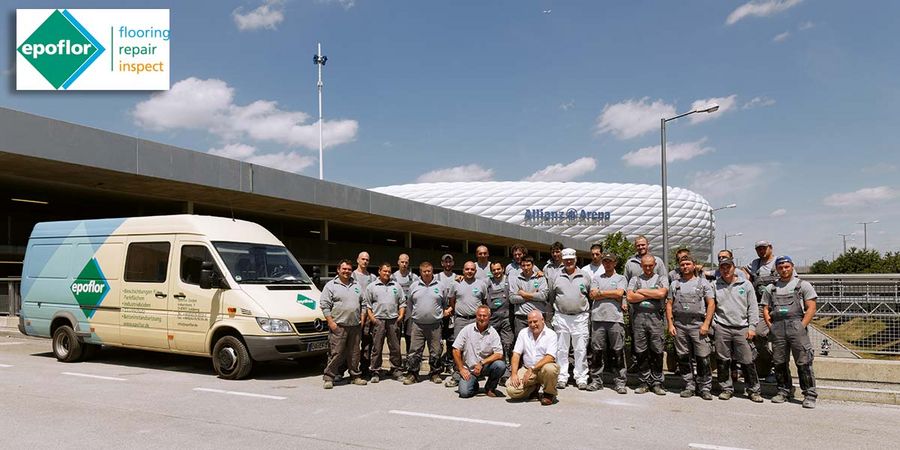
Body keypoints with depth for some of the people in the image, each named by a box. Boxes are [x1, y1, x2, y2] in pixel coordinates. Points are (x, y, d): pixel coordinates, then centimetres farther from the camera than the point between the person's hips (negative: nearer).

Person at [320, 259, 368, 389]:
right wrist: (330, 322, -11)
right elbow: (324, 305, -5)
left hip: (355, 325, 5)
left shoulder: (356, 286, 16)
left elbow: (363, 303, 21)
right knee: (336, 353, -6)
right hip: (338, 326, -5)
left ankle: (355, 376, 21)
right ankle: (328, 377, 1)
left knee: (354, 353, 11)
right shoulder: (331, 285, -1)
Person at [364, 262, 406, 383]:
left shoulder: (396, 286, 14)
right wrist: (371, 317, -5)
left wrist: (401, 315, 3)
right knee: (377, 348, -1)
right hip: (378, 320, -2)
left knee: (395, 347, 5)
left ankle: (396, 369, 15)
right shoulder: (371, 286, 8)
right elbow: (367, 304, 6)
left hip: (393, 320, 2)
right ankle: (375, 372, 5)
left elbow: (402, 302, 15)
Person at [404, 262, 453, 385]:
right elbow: (409, 304, 14)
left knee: (435, 351, 6)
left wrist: (445, 312, 3)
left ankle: (435, 373, 18)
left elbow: (446, 304, 17)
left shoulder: (439, 286, 7)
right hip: (417, 324, 0)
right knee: (414, 351, -2)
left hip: (435, 325, 0)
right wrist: (410, 317, 9)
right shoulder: (414, 286, 8)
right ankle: (412, 374, 6)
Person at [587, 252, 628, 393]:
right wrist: (612, 295, 0)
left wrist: (601, 293, 2)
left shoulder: (621, 278, 14)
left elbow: (619, 293, -5)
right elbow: (593, 295, 3)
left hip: (615, 318, -1)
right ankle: (596, 380, 10)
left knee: (618, 352, -1)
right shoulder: (596, 278, 18)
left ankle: (620, 382, 4)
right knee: (597, 351, 2)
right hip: (598, 318, 2)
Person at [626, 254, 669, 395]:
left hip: (655, 317, -1)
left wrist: (642, 291, -1)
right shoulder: (635, 279, 16)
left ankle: (657, 383, 7)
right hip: (639, 317, 2)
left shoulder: (662, 278, 13)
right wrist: (652, 295, -1)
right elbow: (630, 297, -1)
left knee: (657, 352, -2)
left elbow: (662, 293, -8)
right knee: (641, 352, 3)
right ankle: (645, 382, 11)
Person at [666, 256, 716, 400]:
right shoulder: (674, 284, 15)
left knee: (703, 358, -5)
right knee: (683, 358, 5)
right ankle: (689, 386, 15)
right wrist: (670, 324, 3)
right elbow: (669, 305, 13)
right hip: (679, 325, 3)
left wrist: (706, 324, -8)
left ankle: (705, 388, 4)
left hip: (698, 325, -3)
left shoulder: (703, 282, 7)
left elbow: (711, 304, 2)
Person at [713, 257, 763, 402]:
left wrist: (752, 327, 0)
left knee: (747, 361, -1)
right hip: (722, 328, 1)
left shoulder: (746, 284, 7)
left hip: (742, 328, -1)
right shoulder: (715, 285, 6)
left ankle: (754, 390, 12)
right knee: (723, 361, 5)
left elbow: (752, 307, 7)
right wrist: (712, 323, 2)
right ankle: (727, 389, 17)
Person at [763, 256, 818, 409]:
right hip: (777, 328, 4)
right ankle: (784, 391, 19)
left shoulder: (803, 285, 8)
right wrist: (770, 325, 3)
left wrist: (802, 326, -9)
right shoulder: (771, 288, 18)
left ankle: (810, 395, -1)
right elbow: (765, 309, 17)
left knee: (804, 362, -7)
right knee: (779, 362, 7)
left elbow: (811, 308, 1)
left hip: (797, 326, -3)